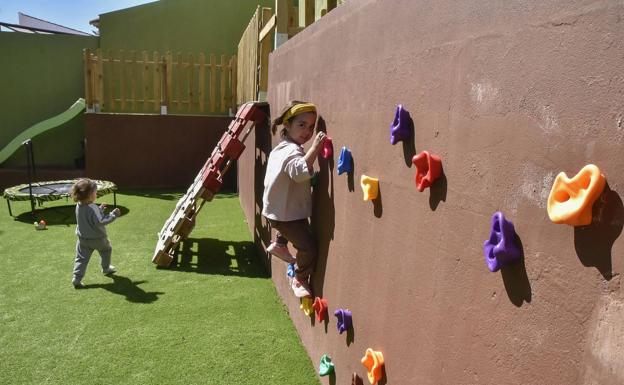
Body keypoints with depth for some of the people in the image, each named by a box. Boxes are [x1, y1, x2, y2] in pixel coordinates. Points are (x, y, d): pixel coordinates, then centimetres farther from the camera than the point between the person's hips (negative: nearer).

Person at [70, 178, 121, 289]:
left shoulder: (78, 206, -1)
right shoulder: (93, 208, -26)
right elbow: (100, 221, -28)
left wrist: (100, 210, 15)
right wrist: (113, 215, -24)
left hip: (83, 238, 6)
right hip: (97, 238, -5)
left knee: (81, 258, 7)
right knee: (106, 250, 22)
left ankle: (76, 278, -3)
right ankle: (106, 268, 38)